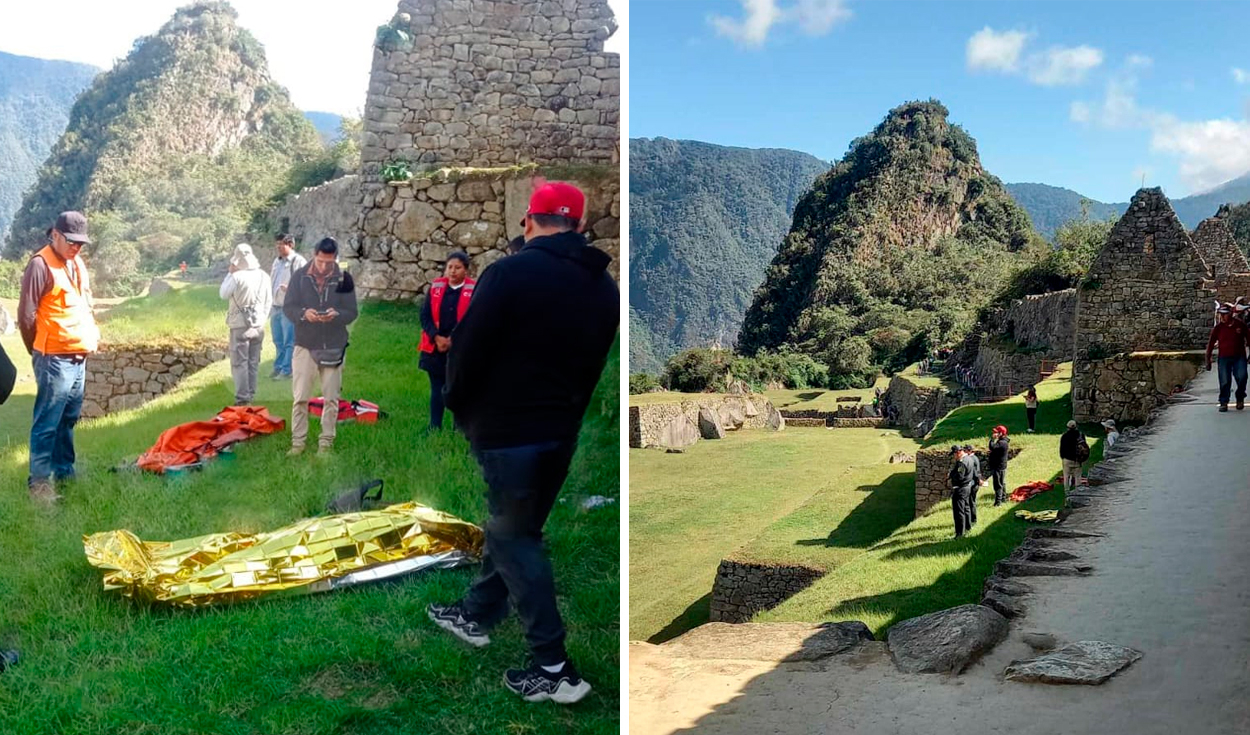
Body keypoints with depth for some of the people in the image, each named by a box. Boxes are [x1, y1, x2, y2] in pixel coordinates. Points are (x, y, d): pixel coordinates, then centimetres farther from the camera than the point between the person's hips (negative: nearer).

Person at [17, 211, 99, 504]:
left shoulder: (77, 263, 13)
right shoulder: (40, 264, -13)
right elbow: (26, 315, -11)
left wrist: (93, 335, 15)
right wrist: (39, 352, 0)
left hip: (80, 358, 8)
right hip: (55, 359, -8)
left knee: (69, 419, 17)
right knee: (47, 423, -3)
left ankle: (64, 471, 28)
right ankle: (39, 481, 4)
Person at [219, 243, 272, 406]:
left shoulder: (237, 277, -16)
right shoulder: (263, 276, 0)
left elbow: (223, 294, -2)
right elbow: (269, 301, 6)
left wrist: (230, 273, 3)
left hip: (240, 325, -5)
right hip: (258, 325, 5)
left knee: (239, 362, 1)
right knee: (253, 362, 14)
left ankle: (242, 397, -1)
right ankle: (251, 395, 20)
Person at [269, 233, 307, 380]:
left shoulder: (299, 262, -10)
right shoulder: (277, 261, 16)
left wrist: (289, 288, -28)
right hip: (275, 306, 8)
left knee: (289, 342, -2)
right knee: (278, 341, 16)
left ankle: (286, 370, 3)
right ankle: (278, 367, 25)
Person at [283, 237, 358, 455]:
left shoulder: (344, 278, -3)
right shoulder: (299, 276, -2)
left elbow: (352, 312, -2)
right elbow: (287, 307, -2)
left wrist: (336, 314, -24)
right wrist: (303, 313, -23)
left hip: (334, 347, 0)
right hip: (305, 346, 0)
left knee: (331, 399, 7)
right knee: (300, 398, 2)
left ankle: (326, 443, 17)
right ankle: (297, 442, 11)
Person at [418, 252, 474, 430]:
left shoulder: (473, 291, -5)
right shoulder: (436, 287, 4)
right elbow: (425, 315, 2)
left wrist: (454, 340, -14)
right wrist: (437, 338, -11)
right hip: (435, 347, 3)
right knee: (437, 389, 10)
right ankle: (434, 428, 19)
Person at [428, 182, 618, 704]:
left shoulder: (511, 273, -17)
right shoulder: (604, 286, 5)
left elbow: (467, 350, -15)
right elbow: (595, 365, 10)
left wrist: (458, 403, 2)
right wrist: (567, 410, 17)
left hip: (507, 429, -7)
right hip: (562, 430, 7)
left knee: (515, 539, 2)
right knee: (511, 526, 22)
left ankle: (554, 668, 2)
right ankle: (477, 615, 40)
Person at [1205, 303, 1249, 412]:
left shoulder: (1240, 325, 2)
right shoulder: (1218, 328, 2)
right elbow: (1210, 344, 5)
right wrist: (1208, 360, 3)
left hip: (1239, 357, 0)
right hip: (1224, 358, 0)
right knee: (1225, 381, -4)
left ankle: (1240, 399, 11)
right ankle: (1223, 403, 7)